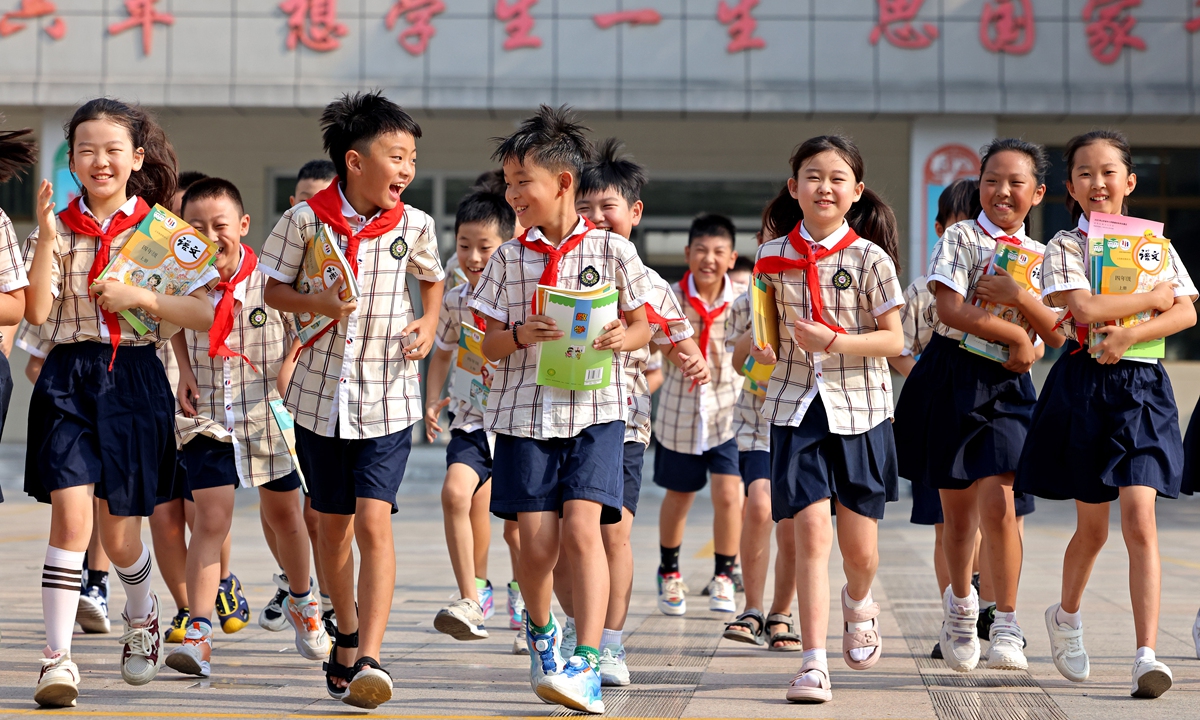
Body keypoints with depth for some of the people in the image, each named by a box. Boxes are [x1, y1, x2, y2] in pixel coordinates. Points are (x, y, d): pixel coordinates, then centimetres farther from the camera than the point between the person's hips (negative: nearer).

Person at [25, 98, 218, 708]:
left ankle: (141, 614, 40)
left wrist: (139, 297, -12)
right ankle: (58, 656, -10)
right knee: (71, 515, -15)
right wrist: (48, 234, -13)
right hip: (67, 380, 0)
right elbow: (36, 311, -8)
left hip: (134, 382, 0)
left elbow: (206, 314, -2)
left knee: (119, 533, 8)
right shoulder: (55, 228, 5)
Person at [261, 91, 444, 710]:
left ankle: (368, 659, -17)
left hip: (387, 393, -1)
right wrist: (315, 303, -17)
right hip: (321, 391, 1)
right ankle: (347, 636, 34)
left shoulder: (413, 226, -3)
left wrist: (428, 324, -1)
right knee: (332, 524, 13)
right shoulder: (305, 220, -8)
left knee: (373, 521, -15)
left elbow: (432, 280, 17)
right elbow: (273, 290, 2)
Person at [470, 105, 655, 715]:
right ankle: (540, 630, 30)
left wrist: (623, 336, -13)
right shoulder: (508, 258, 6)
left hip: (594, 411, -2)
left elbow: (642, 325, 10)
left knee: (581, 527, -17)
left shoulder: (612, 251, 1)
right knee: (537, 542, -1)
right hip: (524, 410, 2)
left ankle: (587, 663, -17)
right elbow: (490, 345, 8)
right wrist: (520, 335, -14)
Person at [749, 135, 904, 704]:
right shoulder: (772, 258, 3)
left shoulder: (870, 259, -5)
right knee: (811, 532, -10)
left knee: (859, 546, 5)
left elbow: (893, 340, -6)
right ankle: (814, 662, -7)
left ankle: (857, 604, 41)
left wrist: (835, 341, -19)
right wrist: (763, 347, -6)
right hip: (796, 406, 1)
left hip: (859, 410, -1)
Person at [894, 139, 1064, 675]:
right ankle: (960, 600, 33)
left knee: (997, 502, -14)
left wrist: (1018, 297, -14)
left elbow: (1057, 335, 2)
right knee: (958, 510, 7)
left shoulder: (1040, 257, 9)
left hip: (1007, 385, 1)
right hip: (954, 378, -1)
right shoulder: (961, 238, -2)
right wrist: (1015, 336, -12)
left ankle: (1006, 626, -7)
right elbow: (950, 310, -14)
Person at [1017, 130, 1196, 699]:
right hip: (1084, 387, -1)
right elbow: (1082, 308, -16)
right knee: (1092, 525, 8)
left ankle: (1147, 655, -14)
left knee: (1140, 518, -12)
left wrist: (1129, 334, -14)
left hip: (1142, 386, 1)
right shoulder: (1064, 247, 2)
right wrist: (1152, 298, -9)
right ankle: (1066, 616, 37)